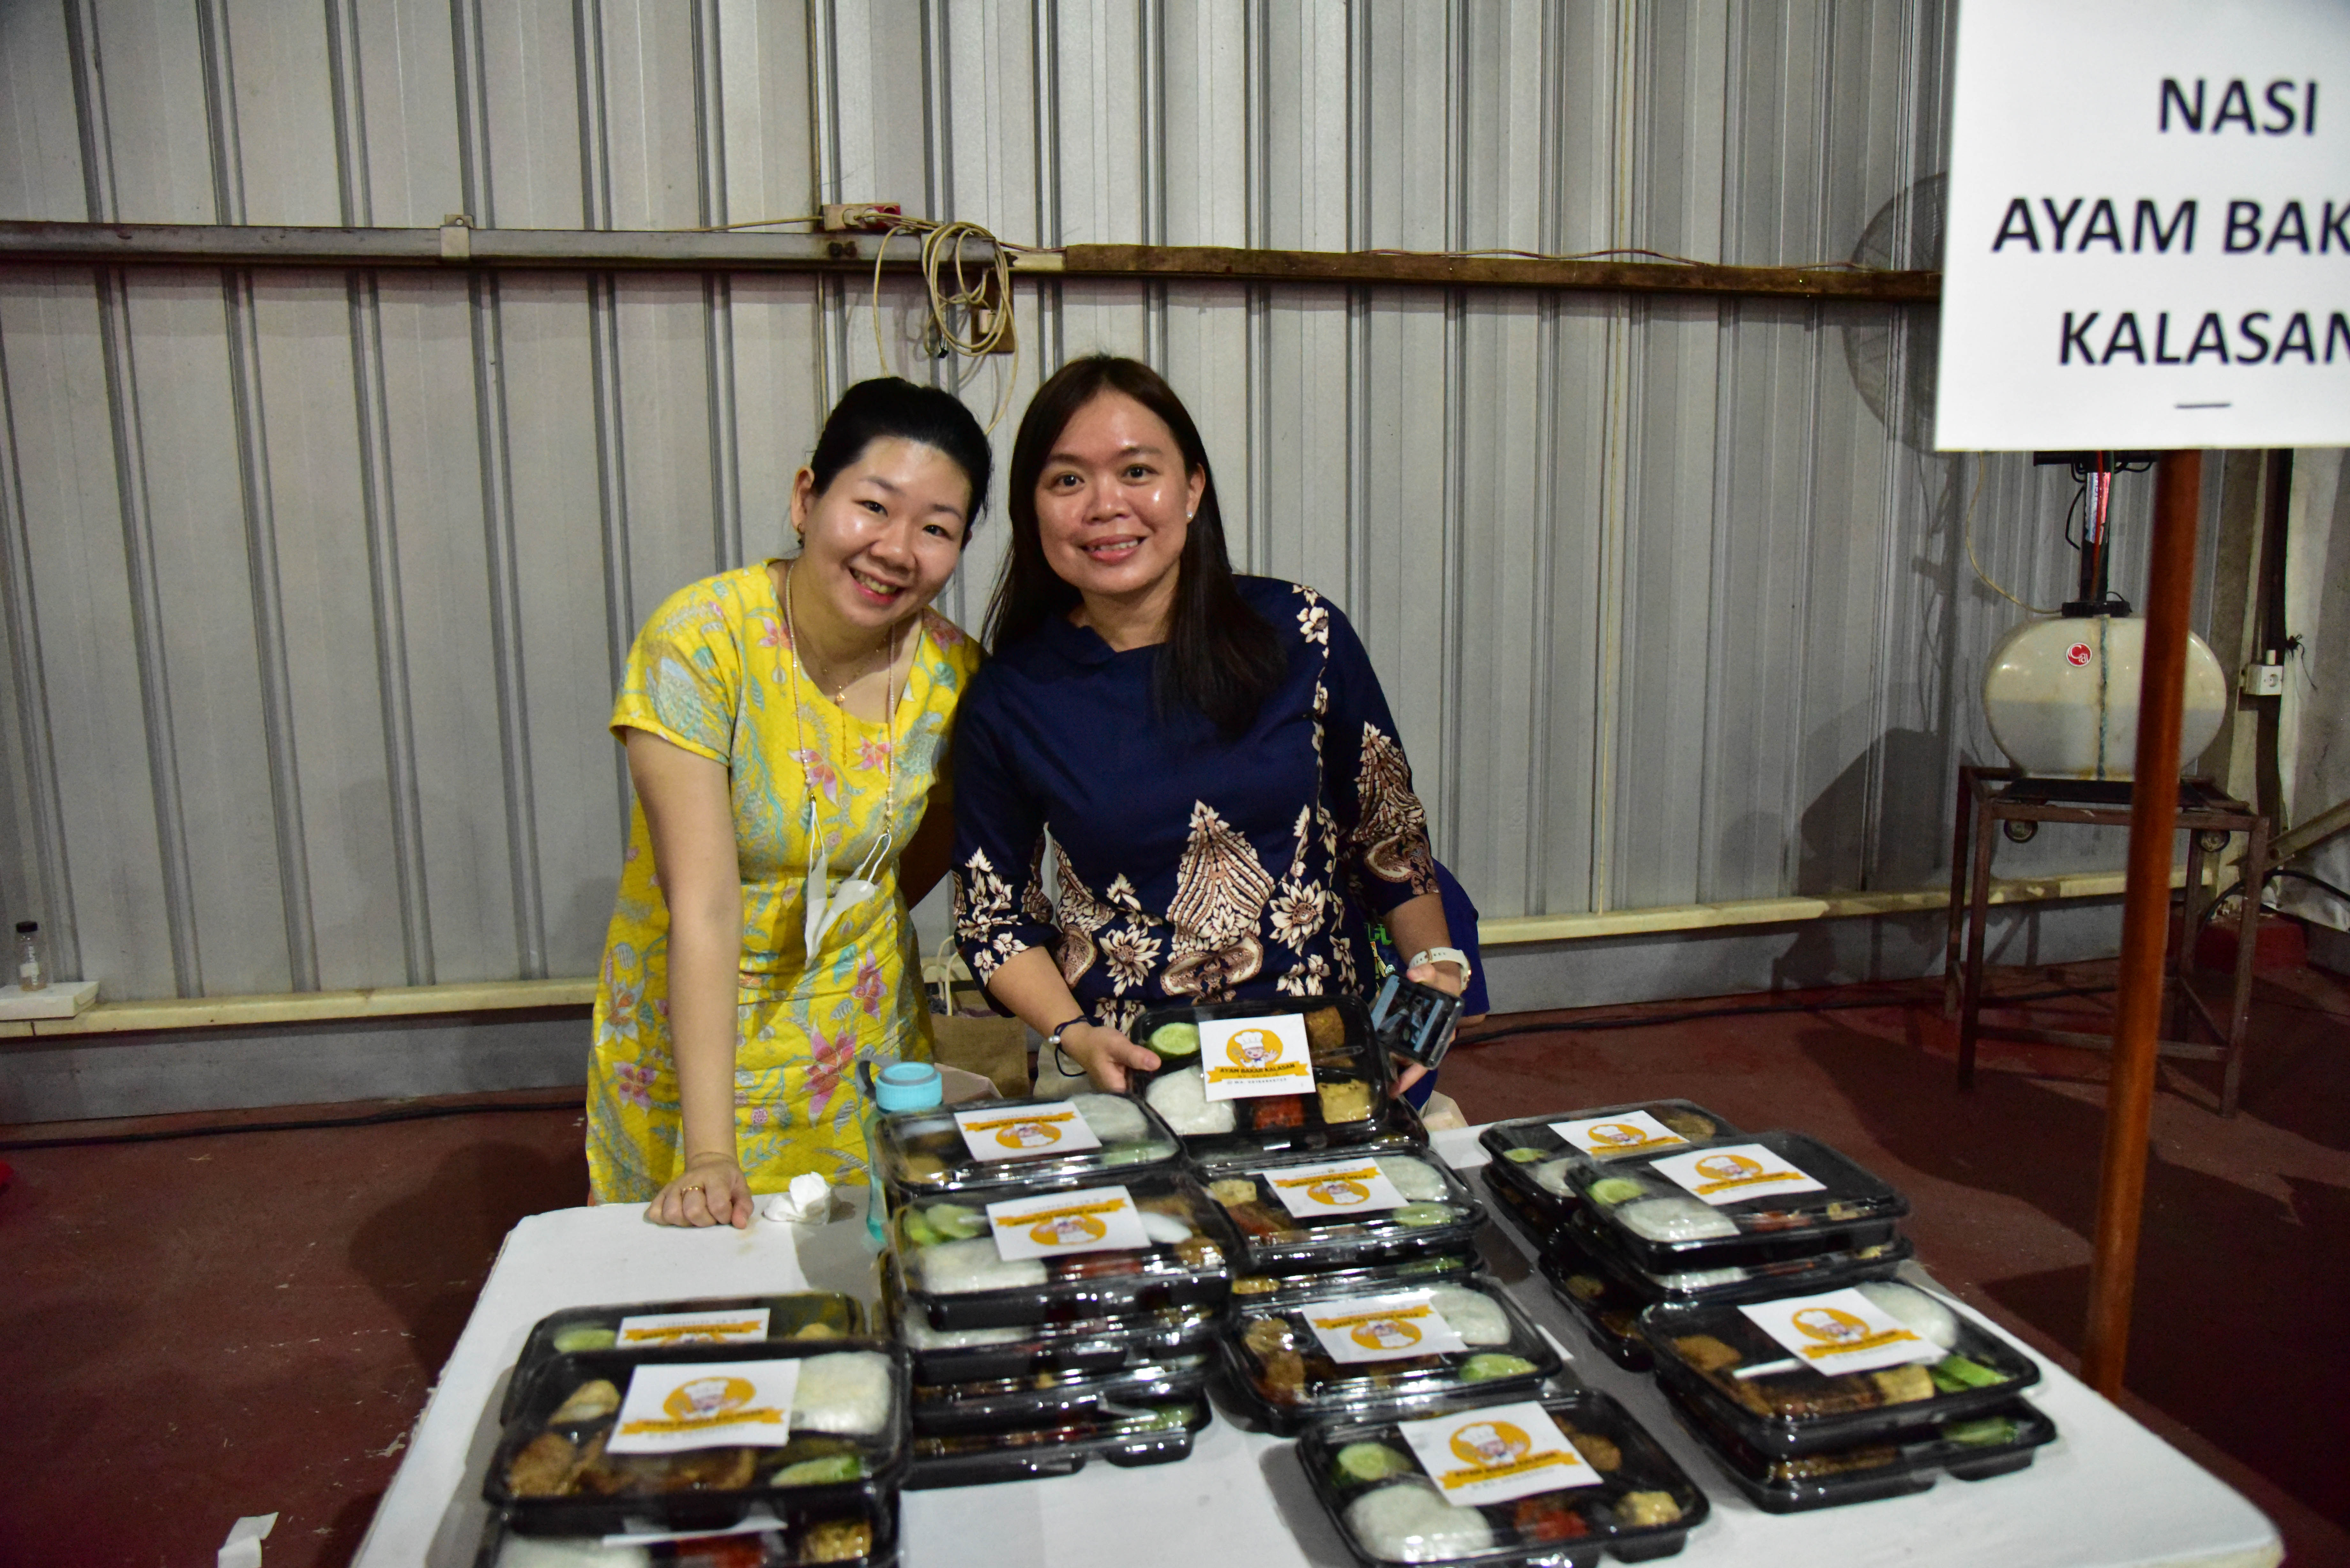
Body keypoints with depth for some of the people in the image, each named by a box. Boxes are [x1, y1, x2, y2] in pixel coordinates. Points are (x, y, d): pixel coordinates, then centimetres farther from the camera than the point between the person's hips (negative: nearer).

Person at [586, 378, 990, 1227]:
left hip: (866, 1045, 3)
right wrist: (709, 1150, -27)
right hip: (690, 1037, -3)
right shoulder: (701, 640, -21)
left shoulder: (953, 672, -10)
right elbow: (703, 907, -25)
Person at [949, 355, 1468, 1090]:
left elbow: (1388, 828, 11)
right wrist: (1072, 1035, -8)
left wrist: (1435, 962, 2)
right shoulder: (1007, 702, -2)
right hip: (1126, 1075, 0)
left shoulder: (1301, 635, -1)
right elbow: (993, 917, 6)